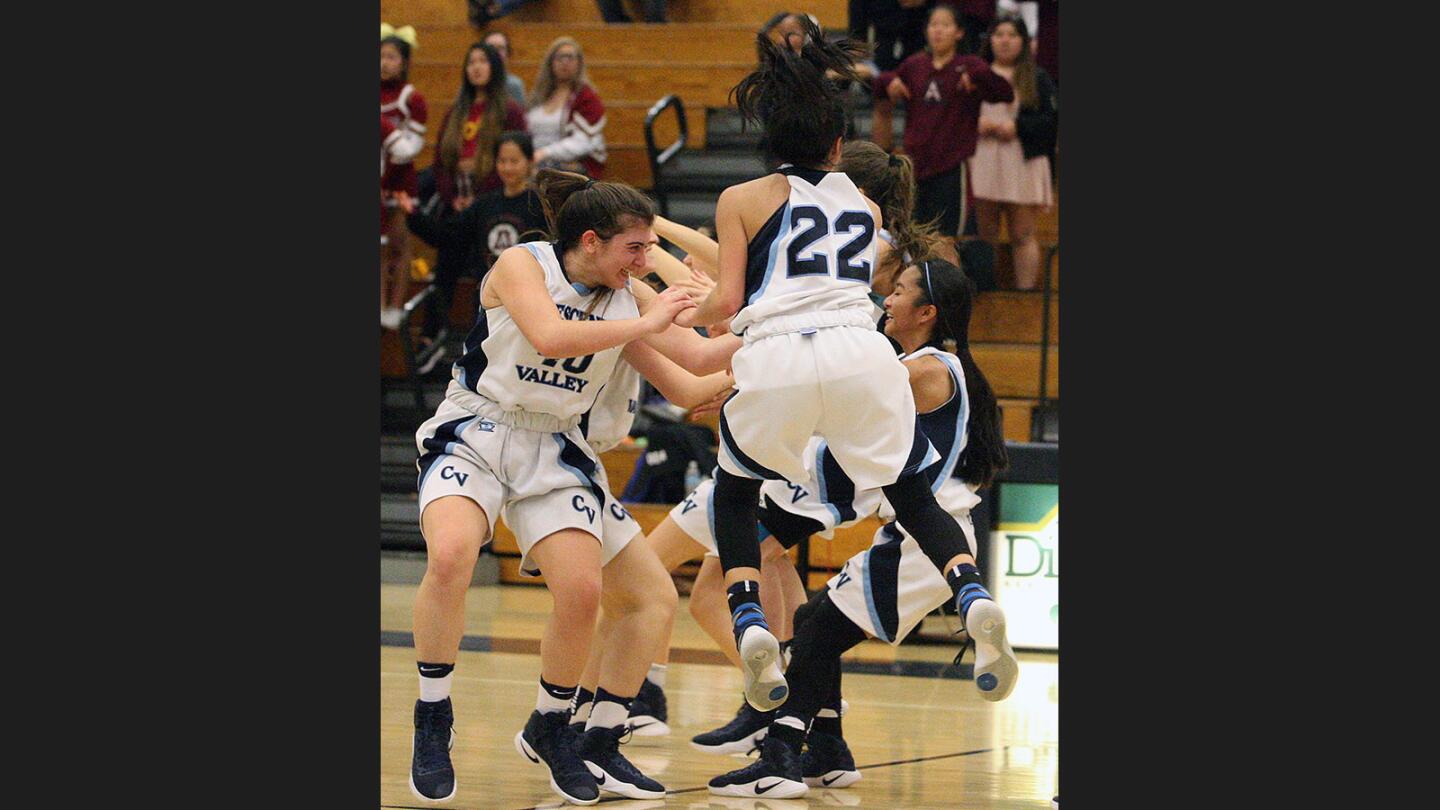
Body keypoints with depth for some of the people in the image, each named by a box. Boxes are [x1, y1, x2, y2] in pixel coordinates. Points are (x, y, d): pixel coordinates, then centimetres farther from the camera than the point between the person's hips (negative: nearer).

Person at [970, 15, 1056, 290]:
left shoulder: (1037, 78, 8)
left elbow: (1050, 120, 0)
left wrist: (1016, 128, -12)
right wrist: (976, 125, -6)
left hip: (1023, 164, -2)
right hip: (982, 162, 2)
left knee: (1022, 235, -2)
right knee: (985, 235, 3)